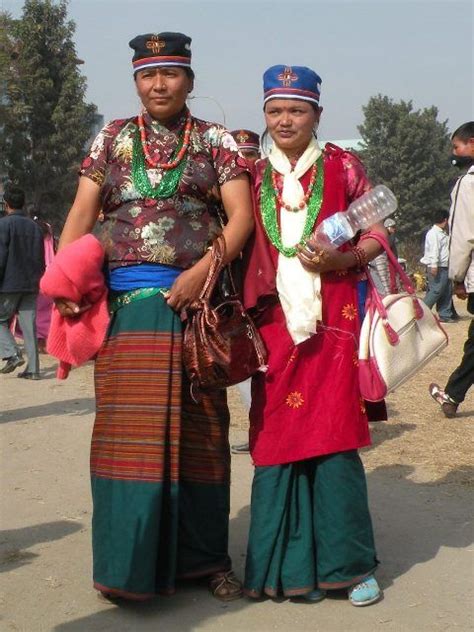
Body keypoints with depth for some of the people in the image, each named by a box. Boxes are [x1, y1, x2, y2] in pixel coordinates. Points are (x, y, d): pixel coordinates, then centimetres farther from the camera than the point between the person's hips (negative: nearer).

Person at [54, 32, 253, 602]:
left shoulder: (216, 141, 9)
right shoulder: (112, 139, 13)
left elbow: (241, 215, -1)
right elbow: (82, 213, 6)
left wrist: (203, 269, -16)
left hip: (195, 298, -1)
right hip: (125, 302, 1)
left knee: (197, 427, 4)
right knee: (129, 429, -1)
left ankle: (204, 557, 15)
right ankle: (131, 560, 8)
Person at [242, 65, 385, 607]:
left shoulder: (341, 167, 5)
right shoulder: (253, 176, 12)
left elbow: (375, 234, 6)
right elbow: (238, 247, 13)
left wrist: (339, 259, -13)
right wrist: (243, 318, 1)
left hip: (332, 322, -2)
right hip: (274, 324, 3)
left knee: (333, 438, -4)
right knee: (277, 436, 2)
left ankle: (350, 563, 9)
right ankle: (287, 564, 13)